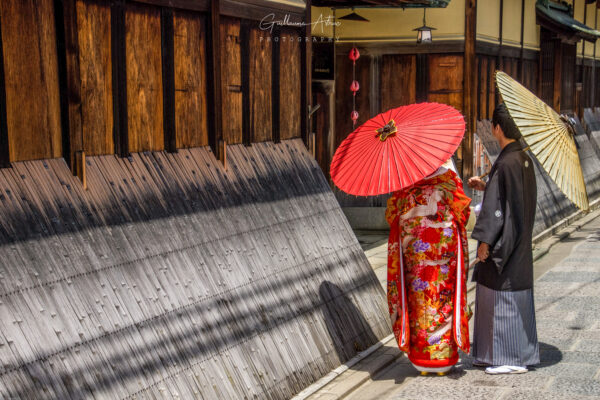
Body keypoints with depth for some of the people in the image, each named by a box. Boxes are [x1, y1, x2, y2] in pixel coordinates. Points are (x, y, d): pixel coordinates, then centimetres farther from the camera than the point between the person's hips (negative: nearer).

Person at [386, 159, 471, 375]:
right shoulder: (447, 176, -4)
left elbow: (391, 213, 4)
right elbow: (462, 209, -1)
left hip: (413, 245, 1)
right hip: (444, 242, -1)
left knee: (418, 299, 7)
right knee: (443, 299, 5)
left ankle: (421, 358, 10)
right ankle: (443, 357, 8)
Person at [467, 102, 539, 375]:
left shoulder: (506, 163, -20)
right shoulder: (524, 160, 8)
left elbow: (498, 206, -21)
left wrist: (485, 240, -16)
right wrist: (485, 187, 19)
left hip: (504, 243, -10)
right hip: (519, 244, 10)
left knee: (504, 298, -2)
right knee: (515, 296, 13)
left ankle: (513, 358, 5)